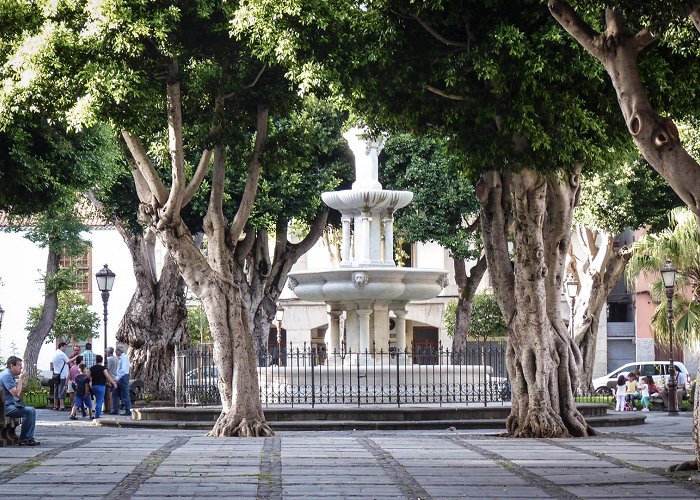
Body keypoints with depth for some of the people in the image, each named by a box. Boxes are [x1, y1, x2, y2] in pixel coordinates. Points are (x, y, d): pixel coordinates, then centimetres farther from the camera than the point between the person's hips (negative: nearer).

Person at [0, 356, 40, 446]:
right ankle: (24, 439, -13)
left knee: (32, 411, 10)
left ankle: (29, 438, 5)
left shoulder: (10, 375, 18)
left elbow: (19, 396, 19)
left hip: (11, 404, 11)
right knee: (29, 411, -22)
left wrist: (22, 381, 8)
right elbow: (16, 393, -22)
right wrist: (20, 379, -11)